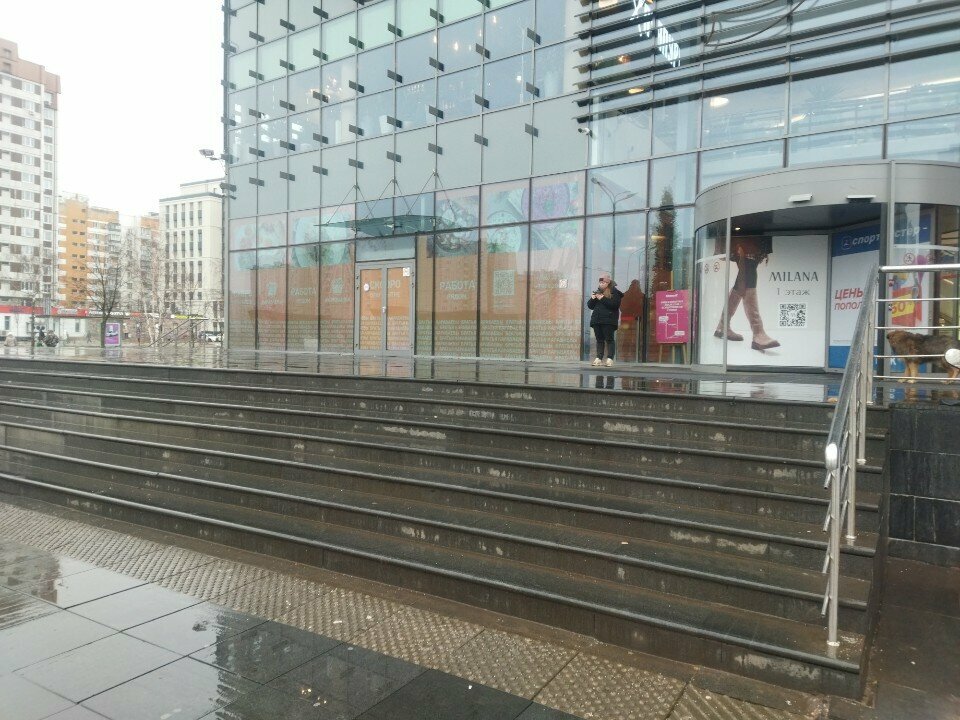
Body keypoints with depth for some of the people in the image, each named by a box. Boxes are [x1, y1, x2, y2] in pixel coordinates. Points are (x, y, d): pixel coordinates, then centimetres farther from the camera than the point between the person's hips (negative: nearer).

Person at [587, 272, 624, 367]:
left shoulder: (614, 292, 1)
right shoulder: (597, 291, 19)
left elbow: (615, 305, -14)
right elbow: (590, 306, 19)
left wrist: (603, 298, -15)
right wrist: (592, 298, -1)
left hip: (609, 321, -6)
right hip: (596, 319, 6)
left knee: (609, 339, -7)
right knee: (599, 340, 5)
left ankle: (610, 359, -10)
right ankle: (599, 358, 6)